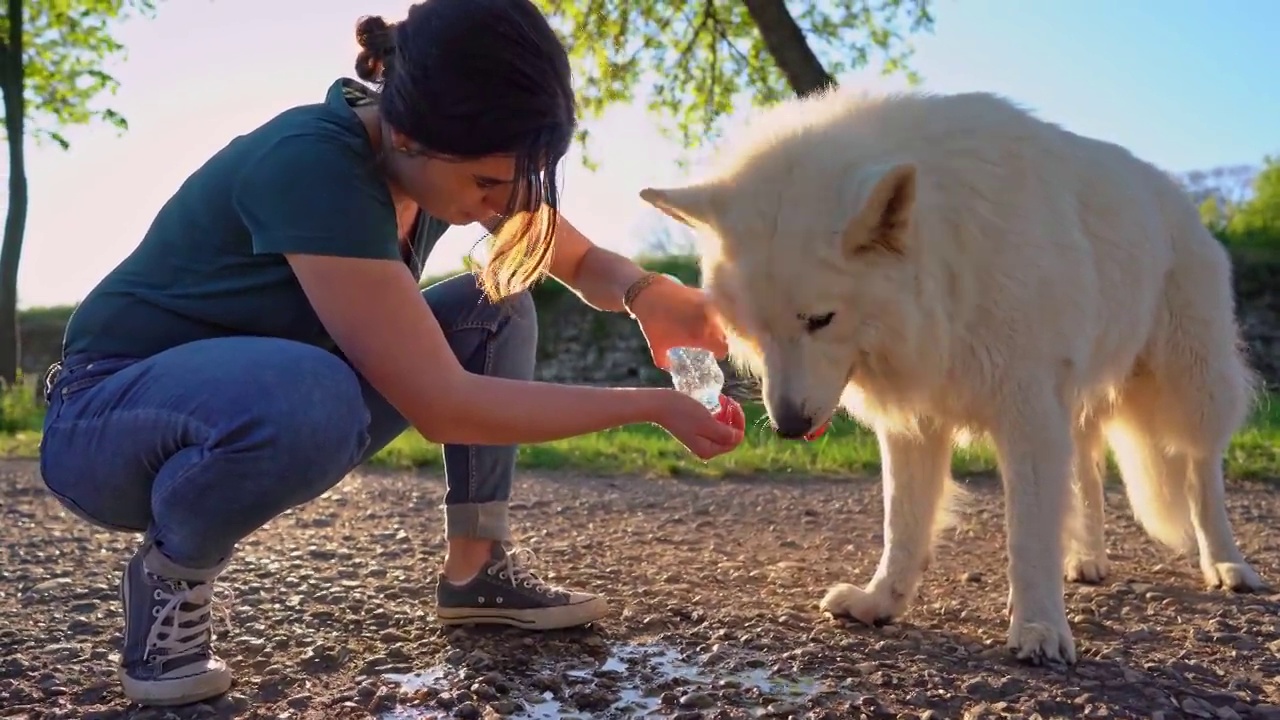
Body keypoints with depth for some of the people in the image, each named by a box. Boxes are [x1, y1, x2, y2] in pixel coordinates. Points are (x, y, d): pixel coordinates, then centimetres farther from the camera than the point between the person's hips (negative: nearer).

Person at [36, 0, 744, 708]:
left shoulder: (447, 155, -9)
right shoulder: (313, 167, -32)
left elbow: (584, 262, 3)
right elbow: (442, 404, -34)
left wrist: (645, 292, -20)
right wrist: (652, 405, -28)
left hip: (272, 387, 7)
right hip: (106, 418, -7)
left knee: (497, 307, -4)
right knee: (309, 397, -40)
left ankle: (475, 569, 2)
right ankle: (169, 573, -9)